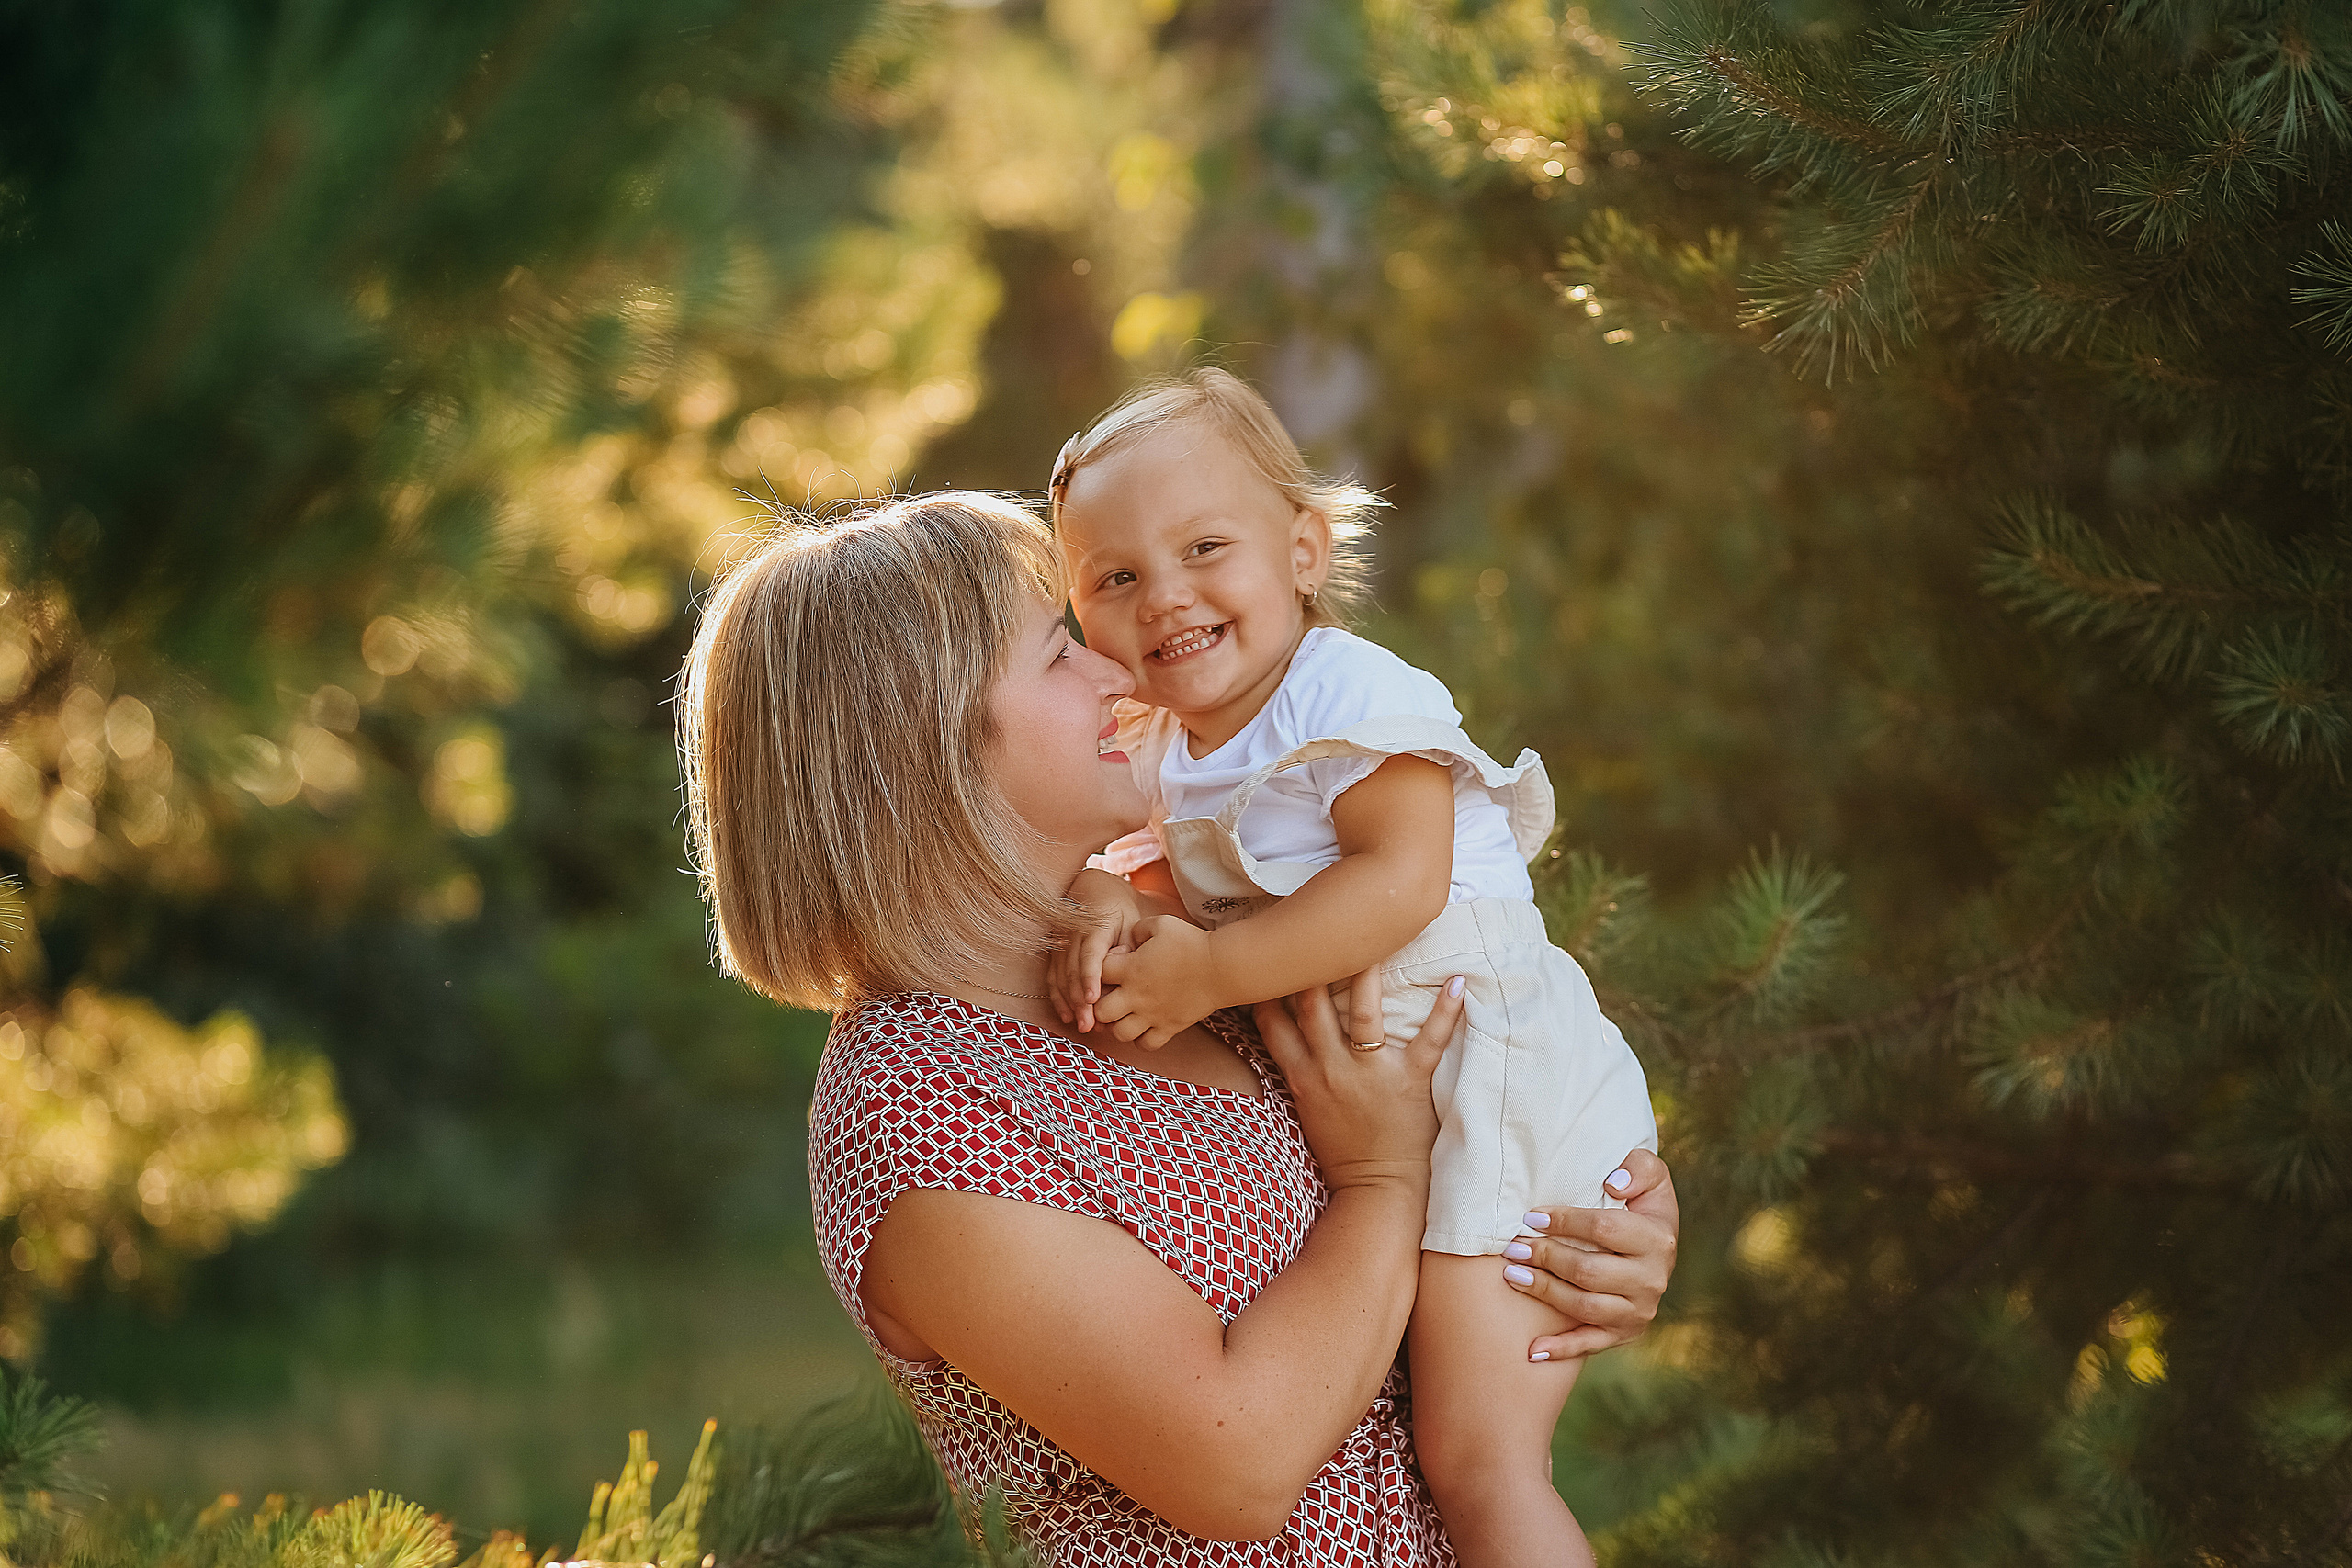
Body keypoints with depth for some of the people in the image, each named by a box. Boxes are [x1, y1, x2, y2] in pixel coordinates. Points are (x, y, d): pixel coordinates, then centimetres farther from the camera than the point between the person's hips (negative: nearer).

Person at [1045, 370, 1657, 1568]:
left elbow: (1402, 878, -25)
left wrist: (1211, 972, -25)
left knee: (1476, 1456, -13)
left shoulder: (1351, 695, -16)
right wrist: (1113, 909, -15)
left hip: (1489, 1092, -9)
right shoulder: (1161, 751, 11)